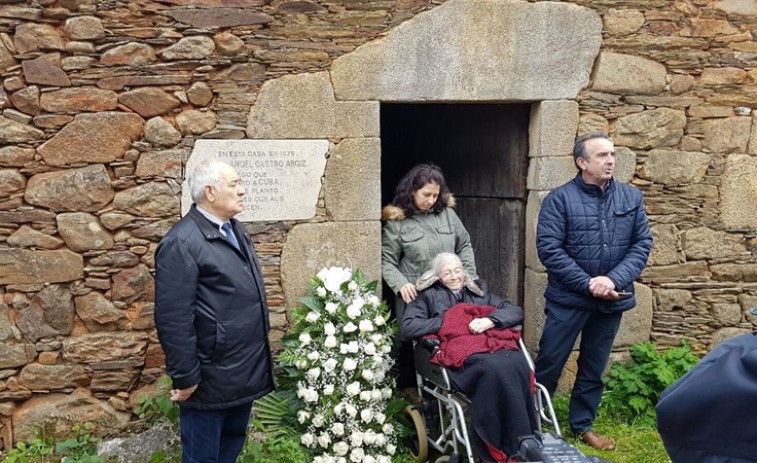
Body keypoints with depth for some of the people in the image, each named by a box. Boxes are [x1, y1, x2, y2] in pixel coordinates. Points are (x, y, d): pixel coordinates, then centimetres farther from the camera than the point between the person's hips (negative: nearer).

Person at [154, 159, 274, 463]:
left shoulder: (235, 230, 10)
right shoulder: (181, 243, -18)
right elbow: (173, 319, -21)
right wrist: (186, 377, -19)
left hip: (244, 373, 8)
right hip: (211, 380, -8)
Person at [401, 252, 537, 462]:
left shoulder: (479, 291, 32)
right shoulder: (429, 296, 22)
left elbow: (516, 311, 21)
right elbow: (406, 328, 7)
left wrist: (490, 320, -1)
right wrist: (448, 322, 2)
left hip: (497, 346, 4)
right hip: (463, 354, -3)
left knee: (518, 366, -33)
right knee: (495, 370, -37)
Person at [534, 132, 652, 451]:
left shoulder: (631, 197, 4)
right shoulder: (560, 199, -8)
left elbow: (642, 244, 1)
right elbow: (548, 248, -14)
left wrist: (613, 280, -14)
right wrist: (589, 284, -18)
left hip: (612, 301, 4)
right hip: (568, 298, -4)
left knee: (594, 368, 16)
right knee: (548, 364, 3)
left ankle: (582, 425, 31)